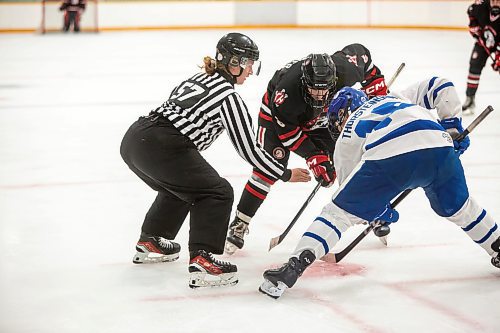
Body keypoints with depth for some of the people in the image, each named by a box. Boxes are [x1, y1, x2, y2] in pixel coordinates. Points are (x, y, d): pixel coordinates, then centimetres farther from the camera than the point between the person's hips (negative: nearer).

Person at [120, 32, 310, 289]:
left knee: (177, 187, 32)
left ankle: (150, 243, 43)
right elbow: (247, 149, 1)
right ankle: (202, 261, -11)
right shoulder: (228, 97, -1)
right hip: (161, 148, -9)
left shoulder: (197, 79, 23)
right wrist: (285, 175, 10)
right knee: (217, 193, 0)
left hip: (134, 139, 9)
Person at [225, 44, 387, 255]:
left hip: (321, 118, 4)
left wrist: (378, 88, -6)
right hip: (278, 115, -4)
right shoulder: (287, 89, -42)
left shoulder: (346, 70, -32)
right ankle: (239, 225, -7)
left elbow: (360, 52, -8)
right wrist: (314, 158, -28)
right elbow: (286, 130, -28)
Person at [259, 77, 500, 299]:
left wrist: (380, 212, 46)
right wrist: (452, 128, 31)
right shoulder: (397, 98, 40)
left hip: (388, 157, -3)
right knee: (457, 206, 31)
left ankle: (293, 268, -1)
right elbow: (441, 87, 32)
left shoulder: (346, 137, 31)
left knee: (339, 211, 9)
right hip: (438, 144, 4)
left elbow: (352, 190, 32)